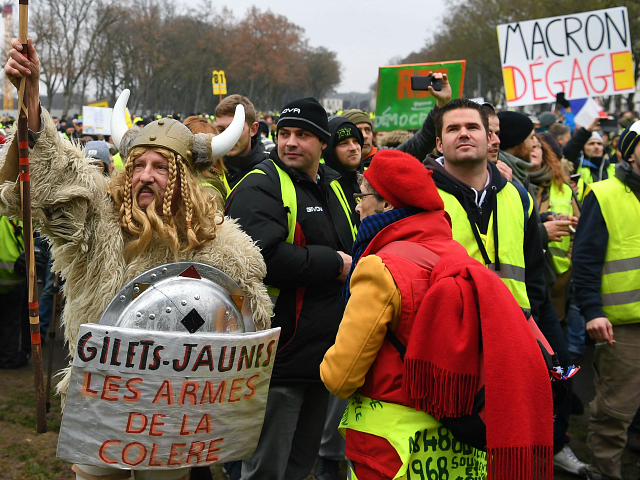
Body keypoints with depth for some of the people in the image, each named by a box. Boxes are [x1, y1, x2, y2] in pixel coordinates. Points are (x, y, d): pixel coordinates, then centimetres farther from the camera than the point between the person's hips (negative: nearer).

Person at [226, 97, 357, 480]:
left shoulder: (332, 187, 14)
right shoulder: (261, 187, -12)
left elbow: (350, 247, 30)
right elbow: (265, 258, -27)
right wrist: (334, 263, -18)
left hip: (322, 356, 8)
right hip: (280, 358, -8)